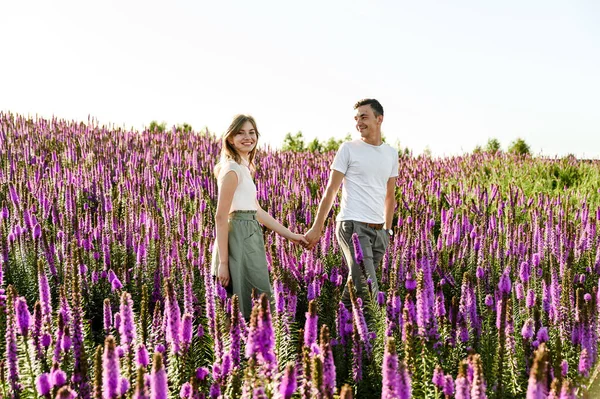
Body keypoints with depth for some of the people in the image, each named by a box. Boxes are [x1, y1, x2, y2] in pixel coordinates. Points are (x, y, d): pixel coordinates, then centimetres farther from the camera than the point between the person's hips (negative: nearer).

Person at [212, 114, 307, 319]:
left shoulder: (244, 168, 18)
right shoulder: (232, 169, -11)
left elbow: (257, 211, 22)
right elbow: (221, 217, -16)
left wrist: (290, 235, 21)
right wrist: (223, 263, -20)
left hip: (249, 238, 10)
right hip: (239, 239, -10)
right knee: (242, 305, -8)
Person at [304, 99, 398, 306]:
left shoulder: (391, 154, 14)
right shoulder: (348, 149, 0)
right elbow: (330, 190, -1)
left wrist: (387, 230, 20)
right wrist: (317, 227, -4)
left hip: (378, 229, 5)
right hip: (352, 226, -5)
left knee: (356, 282, 8)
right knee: (367, 287, -14)